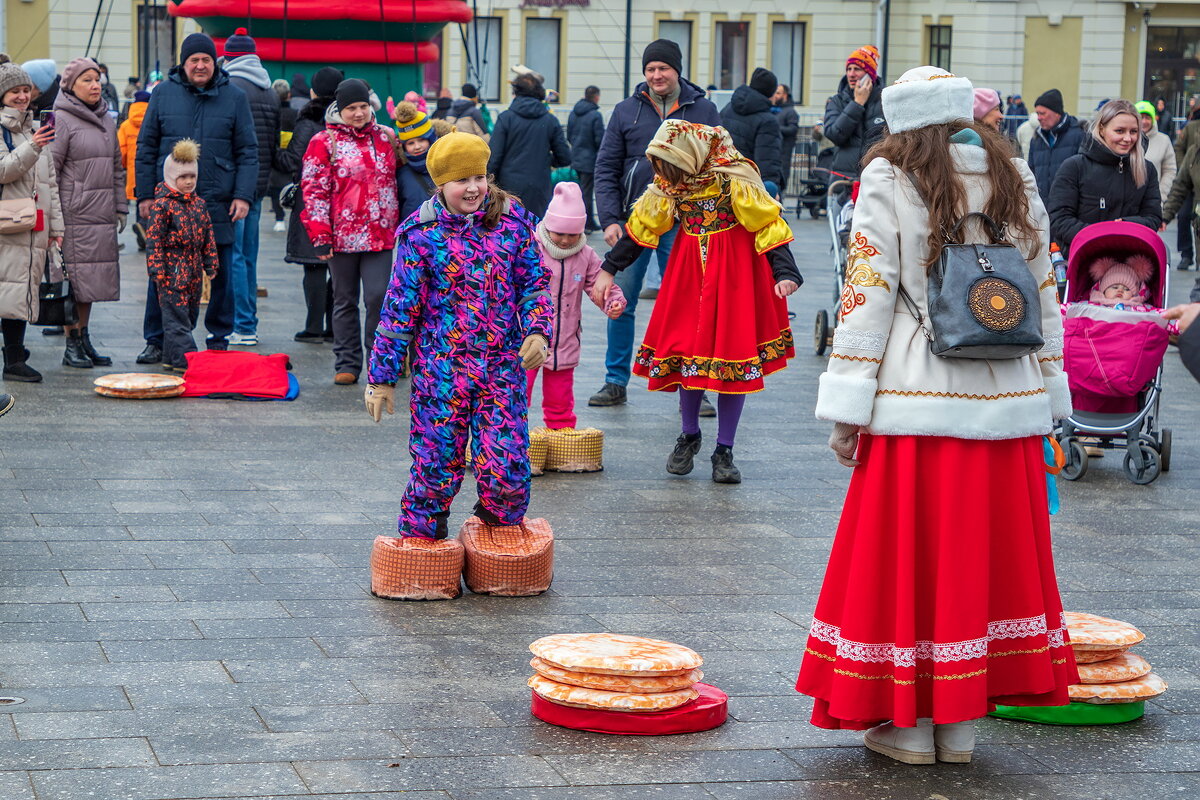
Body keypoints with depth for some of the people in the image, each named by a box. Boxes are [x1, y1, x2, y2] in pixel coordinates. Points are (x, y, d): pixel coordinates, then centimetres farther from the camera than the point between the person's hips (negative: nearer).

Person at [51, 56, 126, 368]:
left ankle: (84, 339, 18)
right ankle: (72, 345, 1)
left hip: (102, 214, 7)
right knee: (74, 277, -5)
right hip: (74, 213, -7)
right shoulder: (62, 119, -7)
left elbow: (117, 167, 22)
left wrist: (121, 207, 17)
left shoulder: (106, 120, 16)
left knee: (91, 281, 10)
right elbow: (50, 168, -10)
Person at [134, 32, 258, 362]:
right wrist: (145, 195, 3)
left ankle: (219, 340, 15)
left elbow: (248, 152, 5)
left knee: (221, 274, 5)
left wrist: (243, 196, -4)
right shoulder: (163, 93, 6)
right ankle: (156, 341, 12)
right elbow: (146, 148, 9)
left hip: (218, 203, 0)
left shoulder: (234, 97, 5)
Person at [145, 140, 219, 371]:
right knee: (176, 315, -7)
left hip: (193, 270, 7)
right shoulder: (162, 205, -9)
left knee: (189, 315, 11)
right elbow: (154, 239, -11)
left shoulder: (198, 204, 11)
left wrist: (210, 265, 15)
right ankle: (185, 358, -9)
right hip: (172, 270, -7)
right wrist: (157, 269, -16)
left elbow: (208, 236, 18)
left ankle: (171, 357, 19)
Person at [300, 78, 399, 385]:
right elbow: (314, 189, -5)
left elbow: (396, 181, 19)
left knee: (379, 297, -8)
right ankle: (347, 364, 14)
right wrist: (320, 236, -11)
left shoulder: (386, 137, 10)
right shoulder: (325, 142, -1)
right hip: (342, 234, -1)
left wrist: (398, 226, 14)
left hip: (380, 234, 2)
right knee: (345, 302, 7)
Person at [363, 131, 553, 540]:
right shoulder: (422, 233, -5)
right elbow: (399, 307, -1)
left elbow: (535, 283, 9)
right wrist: (382, 377, 0)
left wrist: (538, 332, -10)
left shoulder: (513, 221, 3)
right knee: (437, 465, 1)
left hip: (503, 365, 2)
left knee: (507, 468, -3)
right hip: (441, 368, -2)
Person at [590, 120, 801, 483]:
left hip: (734, 274, -4)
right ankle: (689, 436, 25)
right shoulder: (667, 183, -2)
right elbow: (640, 228, 8)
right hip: (689, 273, 4)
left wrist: (784, 272, -23)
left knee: (732, 354, -2)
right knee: (686, 349, 3)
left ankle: (724, 451, 9)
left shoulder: (735, 179, -18)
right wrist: (608, 270, 9)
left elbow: (769, 224, -15)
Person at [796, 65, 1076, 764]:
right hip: (1006, 397, 4)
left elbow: (868, 294, -8)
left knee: (907, 551, 4)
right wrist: (1048, 395, 17)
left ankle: (908, 724, 9)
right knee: (984, 552, 10)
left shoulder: (890, 177, -3)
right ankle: (961, 727, 16)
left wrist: (848, 406, -6)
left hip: (918, 397, -4)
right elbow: (1044, 294, 11)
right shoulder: (1015, 177, 9)